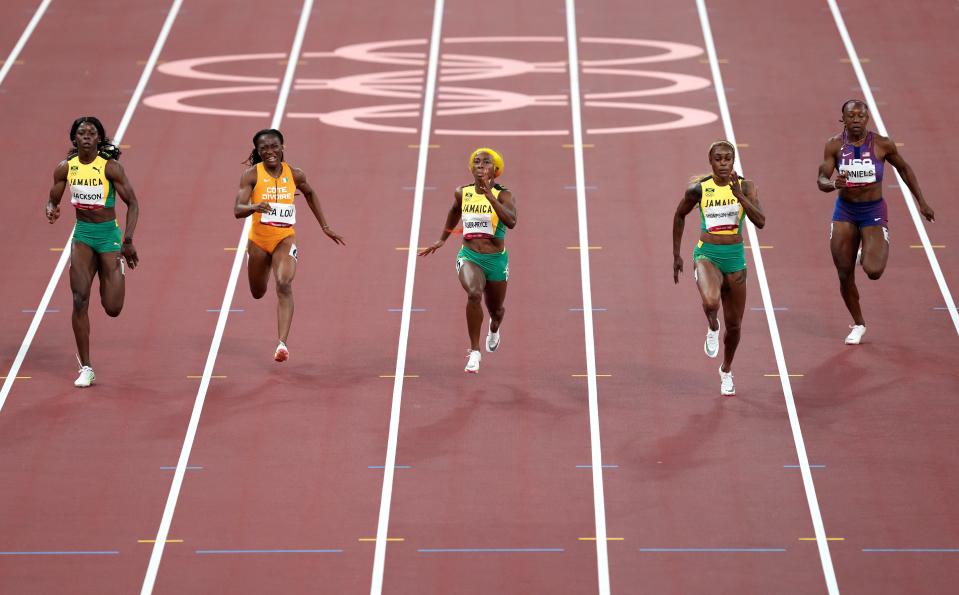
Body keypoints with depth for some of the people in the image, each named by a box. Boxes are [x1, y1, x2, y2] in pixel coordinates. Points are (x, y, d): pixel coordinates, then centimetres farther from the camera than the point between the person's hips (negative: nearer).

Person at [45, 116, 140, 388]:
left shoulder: (110, 167, -12)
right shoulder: (65, 168, -1)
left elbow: (132, 203, -9)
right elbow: (53, 200, 10)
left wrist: (128, 241, -16)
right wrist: (51, 210, -15)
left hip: (109, 234, -3)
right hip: (82, 234, 3)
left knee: (113, 309, -4)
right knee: (80, 299, -11)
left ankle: (118, 266, 33)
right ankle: (86, 368, -1)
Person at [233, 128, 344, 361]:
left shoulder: (294, 174, -3)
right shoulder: (252, 175, -10)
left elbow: (310, 194, 18)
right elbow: (238, 210, -17)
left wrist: (324, 226, 19)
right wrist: (254, 207, -40)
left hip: (285, 239, 0)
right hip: (258, 239, 0)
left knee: (284, 285, -25)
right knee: (258, 293, 18)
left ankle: (283, 344, -30)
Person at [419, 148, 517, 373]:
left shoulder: (503, 195, -12)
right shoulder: (462, 193, 0)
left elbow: (511, 221, -33)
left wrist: (489, 196, -39)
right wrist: (442, 239, 28)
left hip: (496, 260, 0)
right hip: (469, 257, 1)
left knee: (495, 309, 19)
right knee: (474, 294, -31)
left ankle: (494, 328, 60)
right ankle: (474, 352, -20)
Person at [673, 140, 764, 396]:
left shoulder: (746, 187, -5)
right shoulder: (698, 189, -5)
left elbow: (760, 221, -17)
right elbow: (679, 215, 12)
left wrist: (739, 194, -27)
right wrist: (676, 255, 14)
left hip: (735, 257, 2)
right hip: (706, 255, -2)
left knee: (734, 324, 11)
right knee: (710, 302, -34)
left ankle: (726, 370, 39)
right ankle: (712, 328, 3)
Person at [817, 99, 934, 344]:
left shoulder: (882, 144, -10)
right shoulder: (835, 145, -7)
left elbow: (904, 169, 6)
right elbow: (822, 181, -8)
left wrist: (922, 202, 8)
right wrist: (834, 184, -32)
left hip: (874, 213, -2)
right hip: (845, 212, 2)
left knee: (874, 271, -19)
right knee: (845, 276, 4)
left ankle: (867, 255, 20)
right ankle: (858, 324, 27)